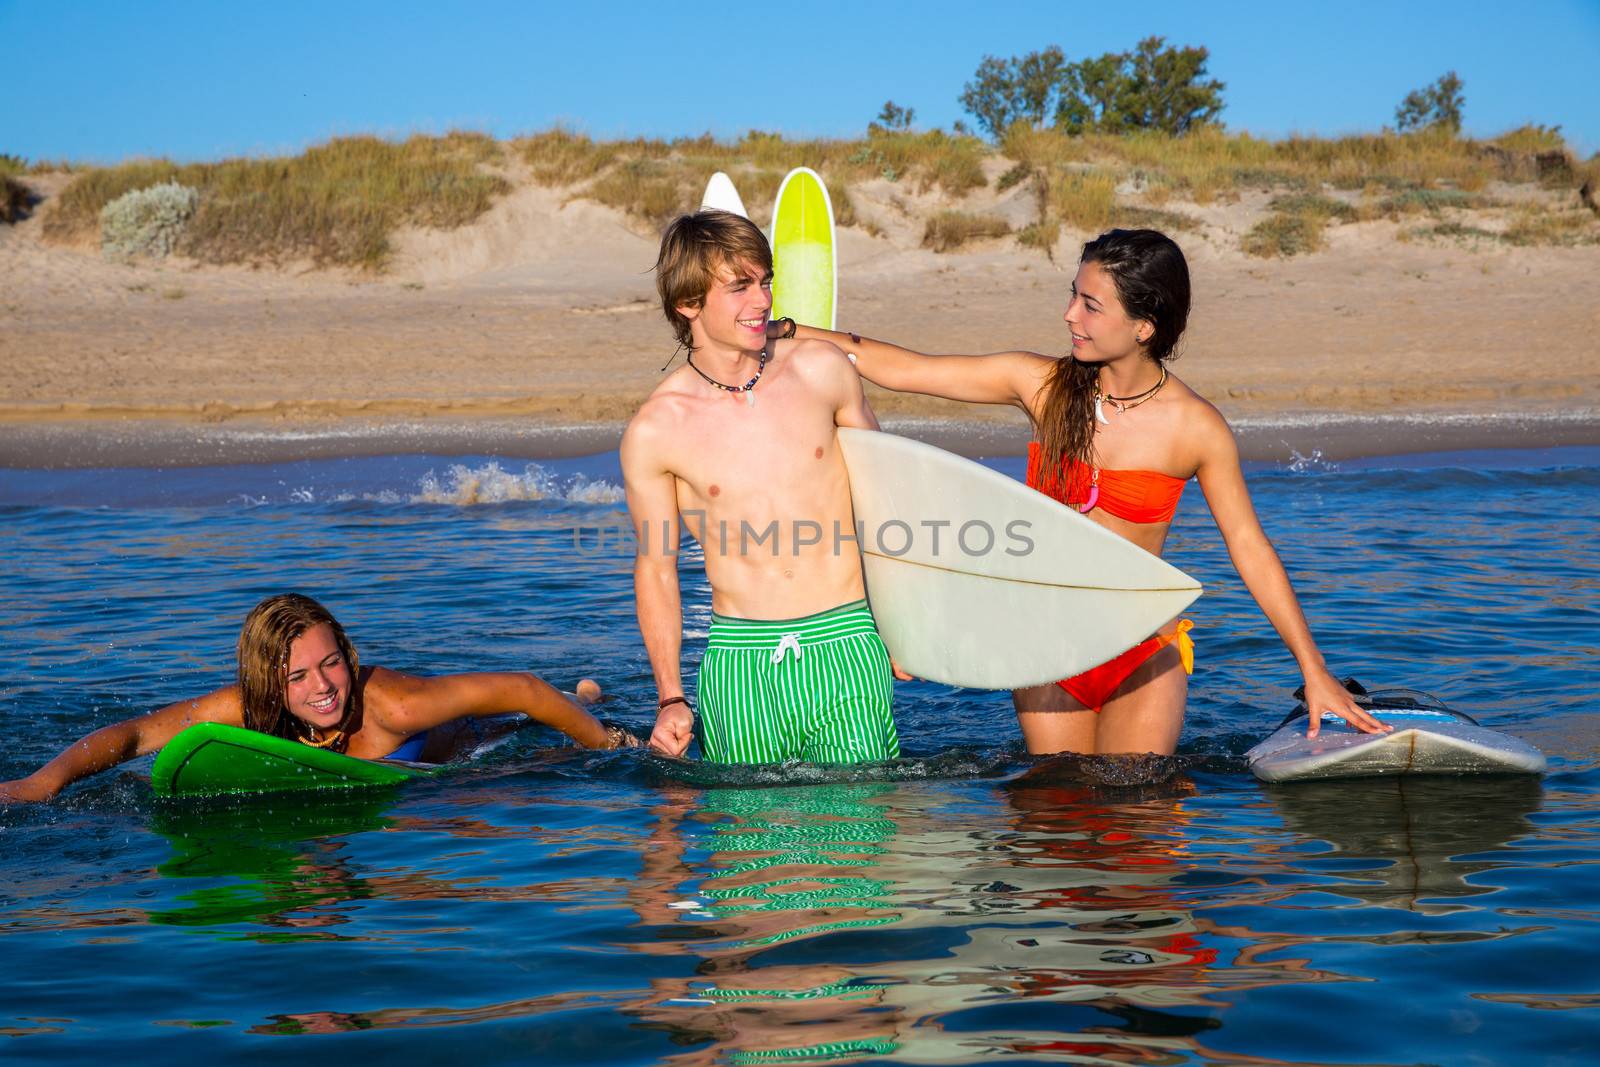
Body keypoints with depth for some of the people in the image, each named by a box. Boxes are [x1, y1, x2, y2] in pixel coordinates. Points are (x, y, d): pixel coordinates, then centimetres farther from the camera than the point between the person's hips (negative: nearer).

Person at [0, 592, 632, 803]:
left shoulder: (387, 705, -46)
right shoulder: (244, 710, -36)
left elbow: (519, 688, -39)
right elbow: (130, 735, -28)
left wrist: (610, 743, -28)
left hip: (442, 758, -2)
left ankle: (583, 697, 60)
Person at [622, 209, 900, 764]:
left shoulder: (821, 369, 1)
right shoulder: (653, 431, -4)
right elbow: (655, 568, 5)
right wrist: (670, 698, 1)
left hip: (846, 645, 1)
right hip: (740, 657, -1)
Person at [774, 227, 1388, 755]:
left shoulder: (1196, 429, -10)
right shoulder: (1042, 385, -5)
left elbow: (1250, 549, -3)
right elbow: (901, 369, -1)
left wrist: (1315, 673, -2)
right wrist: (787, 331, -5)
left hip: (1144, 660, -2)